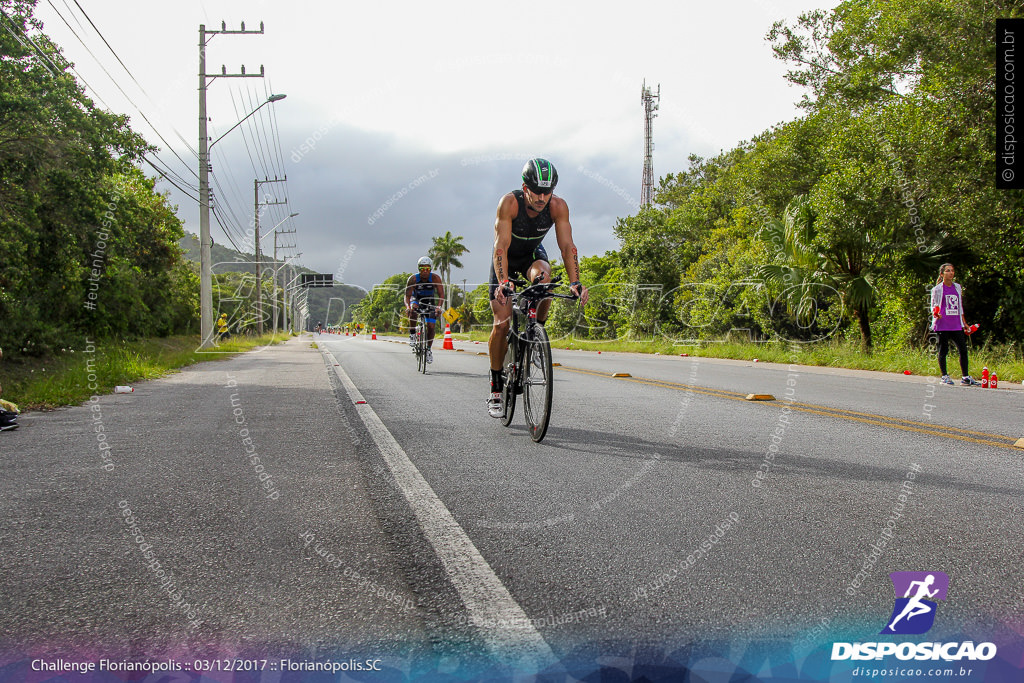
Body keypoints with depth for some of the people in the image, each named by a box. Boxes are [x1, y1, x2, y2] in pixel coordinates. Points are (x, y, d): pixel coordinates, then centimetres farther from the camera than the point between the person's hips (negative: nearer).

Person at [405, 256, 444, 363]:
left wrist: (439, 306, -44)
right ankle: (412, 334, -22)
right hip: (416, 299, -1)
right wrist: (408, 307, -47)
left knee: (431, 326, -9)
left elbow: (441, 295, -25)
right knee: (413, 309, -37)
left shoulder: (435, 278, -25)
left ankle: (429, 349, 13)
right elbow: (407, 296, -27)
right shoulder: (413, 279, -25)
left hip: (429, 302, 1)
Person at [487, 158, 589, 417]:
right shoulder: (509, 203, -31)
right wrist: (503, 281, -50)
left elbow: (567, 245, -26)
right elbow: (501, 246, -36)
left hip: (533, 254, 2)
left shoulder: (558, 206, -25)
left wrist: (575, 282, -39)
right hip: (507, 259, -2)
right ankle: (495, 390, 2)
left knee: (543, 275, -36)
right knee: (502, 324, -10)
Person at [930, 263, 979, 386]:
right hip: (942, 324, -4)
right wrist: (935, 314, -20)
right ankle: (944, 376, 8)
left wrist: (964, 323, 19)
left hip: (956, 325, 4)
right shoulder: (937, 289, 2)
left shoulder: (957, 287, 15)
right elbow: (934, 306, 2)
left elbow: (960, 307, 21)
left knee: (963, 349, -1)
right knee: (943, 350, -1)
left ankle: (965, 377, 7)